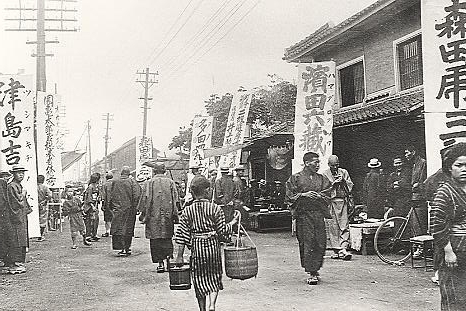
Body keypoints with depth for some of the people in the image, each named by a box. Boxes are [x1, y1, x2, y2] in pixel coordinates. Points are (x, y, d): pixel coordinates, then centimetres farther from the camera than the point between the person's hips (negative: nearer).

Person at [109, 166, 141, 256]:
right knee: (128, 229, 11)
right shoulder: (132, 182, -4)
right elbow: (136, 195, -11)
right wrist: (135, 207, -6)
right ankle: (127, 247, 18)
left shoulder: (115, 182, 3)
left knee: (119, 229, 0)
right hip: (129, 209, 0)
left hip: (118, 209, 0)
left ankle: (123, 249, -9)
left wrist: (111, 207, 20)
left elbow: (111, 196, 10)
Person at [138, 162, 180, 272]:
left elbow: (146, 199, -5)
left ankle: (160, 263, 0)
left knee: (156, 240, 3)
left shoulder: (150, 183, -4)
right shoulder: (170, 182, 3)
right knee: (167, 239, 13)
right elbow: (176, 199, 2)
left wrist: (143, 214, 3)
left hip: (154, 216, -2)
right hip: (168, 215, 3)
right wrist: (175, 214, 8)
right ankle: (169, 260, 5)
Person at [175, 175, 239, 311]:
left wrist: (179, 256, 2)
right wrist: (233, 222, 12)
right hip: (213, 246, -1)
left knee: (200, 280, 13)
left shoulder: (187, 211, -2)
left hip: (196, 248, 1)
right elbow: (222, 230, -4)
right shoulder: (215, 209, -5)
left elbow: (182, 236, -2)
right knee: (214, 279, 10)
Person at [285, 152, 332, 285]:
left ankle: (315, 270, 15)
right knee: (307, 244, -6)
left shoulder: (322, 179, 15)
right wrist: (304, 195, -12)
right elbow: (289, 197, 0)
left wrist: (319, 196, -6)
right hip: (303, 215, -4)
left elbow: (328, 197, 14)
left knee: (321, 244, -1)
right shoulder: (296, 178, 4)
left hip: (319, 214, 4)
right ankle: (311, 273, 1)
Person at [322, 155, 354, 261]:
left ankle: (343, 249, -9)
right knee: (333, 227, -1)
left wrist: (343, 180, -6)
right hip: (330, 201, -1)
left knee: (344, 226, -7)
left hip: (343, 201, 1)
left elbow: (350, 186, 11)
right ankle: (336, 250, 5)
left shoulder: (344, 172, 14)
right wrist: (333, 183, -9)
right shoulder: (324, 174, 8)